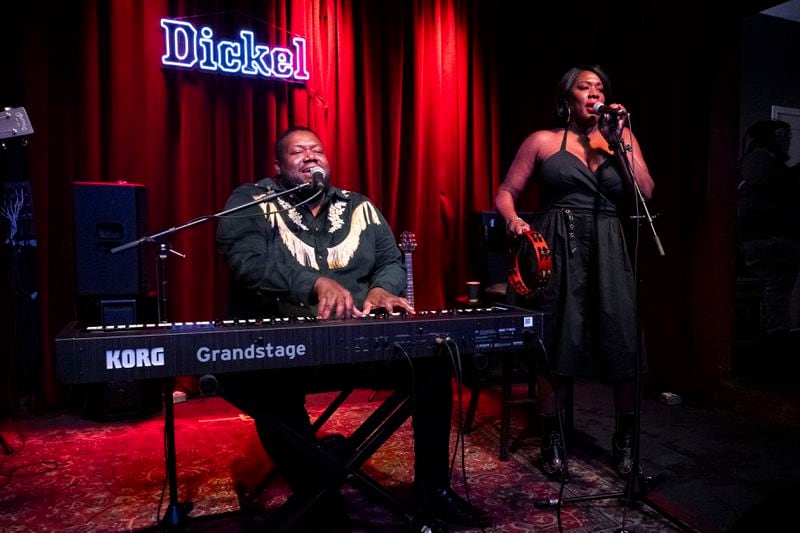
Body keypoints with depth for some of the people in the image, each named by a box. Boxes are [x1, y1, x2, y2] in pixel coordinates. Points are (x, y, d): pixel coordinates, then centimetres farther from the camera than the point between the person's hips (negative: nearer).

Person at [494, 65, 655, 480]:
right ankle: (552, 442, 17)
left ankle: (625, 441, 17)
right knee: (556, 343, -1)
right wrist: (513, 219, -14)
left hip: (609, 252, 2)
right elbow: (506, 192, 6)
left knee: (624, 344, -4)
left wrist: (621, 141, -1)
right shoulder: (543, 141, 9)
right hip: (557, 250, -2)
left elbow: (645, 194, 4)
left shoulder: (621, 138, 16)